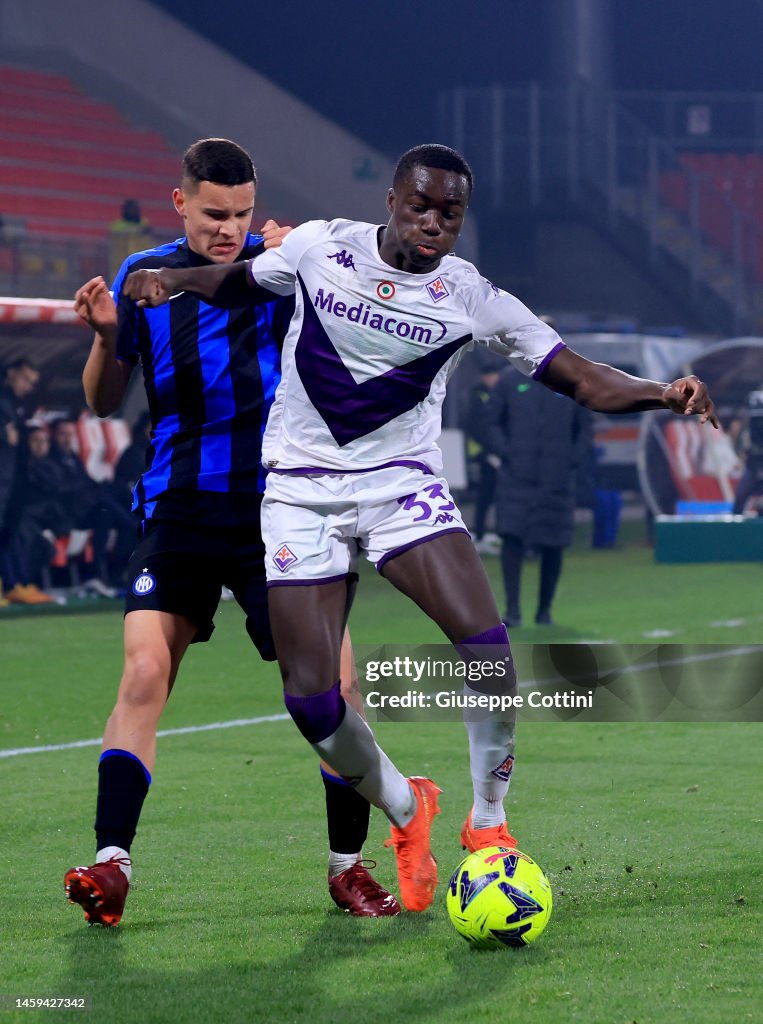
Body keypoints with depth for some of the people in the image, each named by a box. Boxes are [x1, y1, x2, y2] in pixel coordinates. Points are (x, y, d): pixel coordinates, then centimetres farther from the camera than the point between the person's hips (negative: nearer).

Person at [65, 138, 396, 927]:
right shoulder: (143, 278, 5)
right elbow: (104, 403, 10)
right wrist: (105, 336, -10)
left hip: (280, 507, 0)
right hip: (180, 510, 1)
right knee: (144, 669, -15)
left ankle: (347, 866, 11)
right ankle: (111, 865, -14)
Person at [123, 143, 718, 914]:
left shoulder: (471, 299, -6)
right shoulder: (318, 246, -3)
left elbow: (585, 382, -8)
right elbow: (237, 283, 18)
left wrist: (663, 394, -26)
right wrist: (171, 280, -1)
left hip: (402, 482, 0)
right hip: (300, 487, 0)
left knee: (486, 647, -23)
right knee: (309, 697, -10)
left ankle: (488, 822, -2)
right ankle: (404, 809, 19)